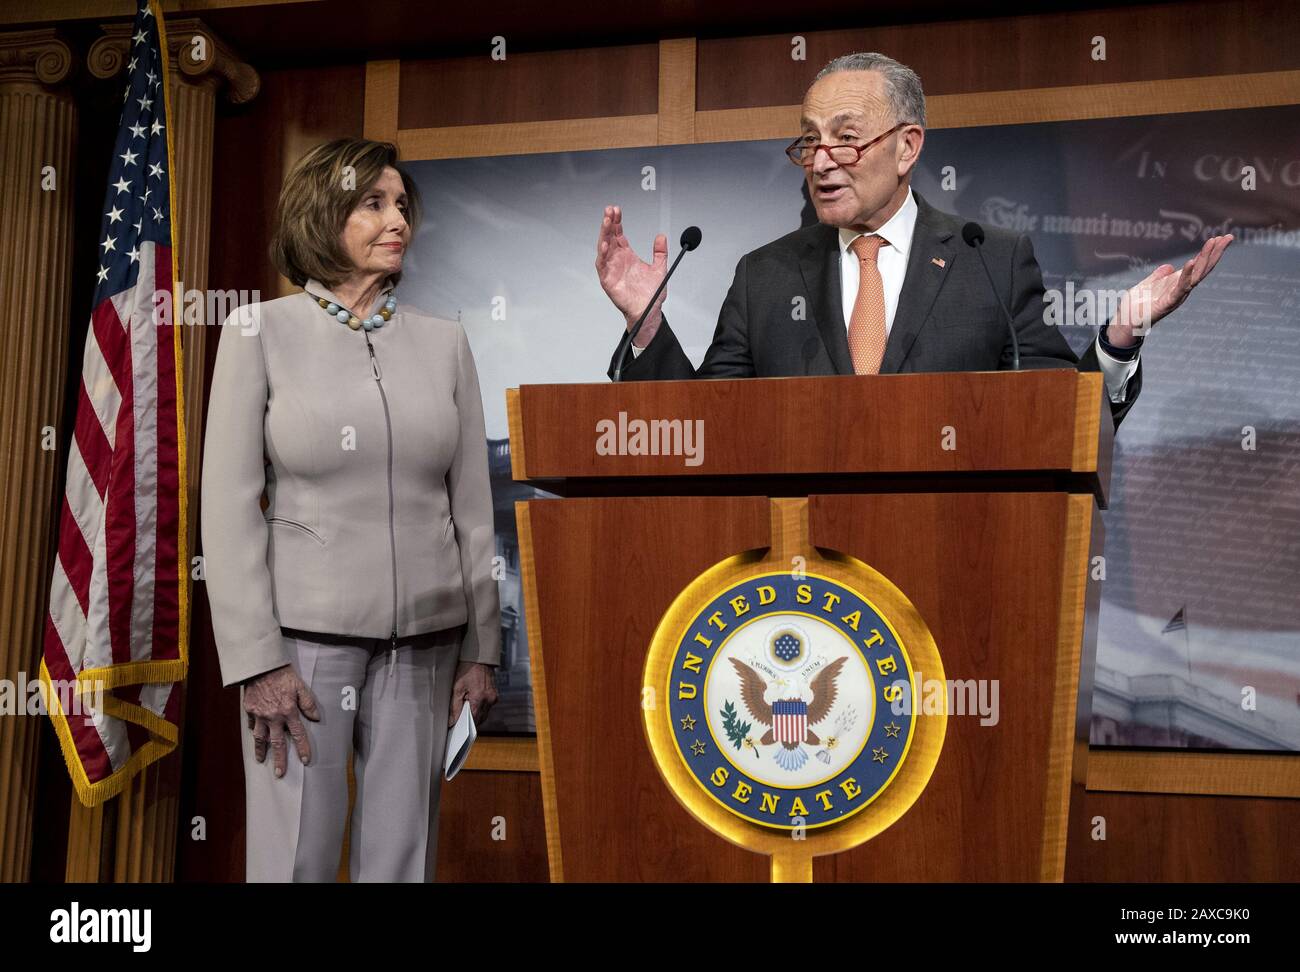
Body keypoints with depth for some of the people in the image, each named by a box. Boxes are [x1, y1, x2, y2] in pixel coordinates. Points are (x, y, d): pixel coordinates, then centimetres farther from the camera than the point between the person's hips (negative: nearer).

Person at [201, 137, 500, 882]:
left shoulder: (444, 341, 7)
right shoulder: (263, 331, -1)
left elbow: (473, 506, 8)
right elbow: (229, 503, -4)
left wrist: (481, 650, 5)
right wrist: (255, 660, -10)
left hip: (425, 643, 3)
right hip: (306, 634, -2)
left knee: (402, 859, 10)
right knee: (297, 859, 3)